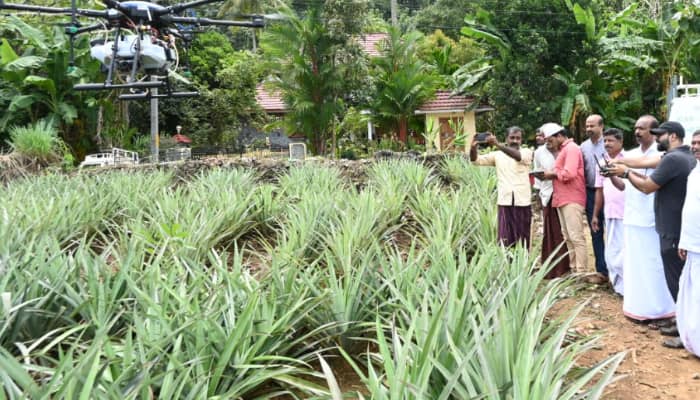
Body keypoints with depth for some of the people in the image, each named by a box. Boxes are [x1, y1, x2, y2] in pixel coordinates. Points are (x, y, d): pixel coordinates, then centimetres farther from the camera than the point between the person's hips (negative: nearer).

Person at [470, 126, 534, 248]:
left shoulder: (526, 152, 2)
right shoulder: (497, 155, 8)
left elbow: (518, 156, -21)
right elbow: (476, 160, 2)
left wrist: (498, 145, -35)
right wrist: (473, 147, -20)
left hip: (522, 202, -1)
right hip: (505, 202, 1)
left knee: (523, 238, 6)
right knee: (505, 239, -3)